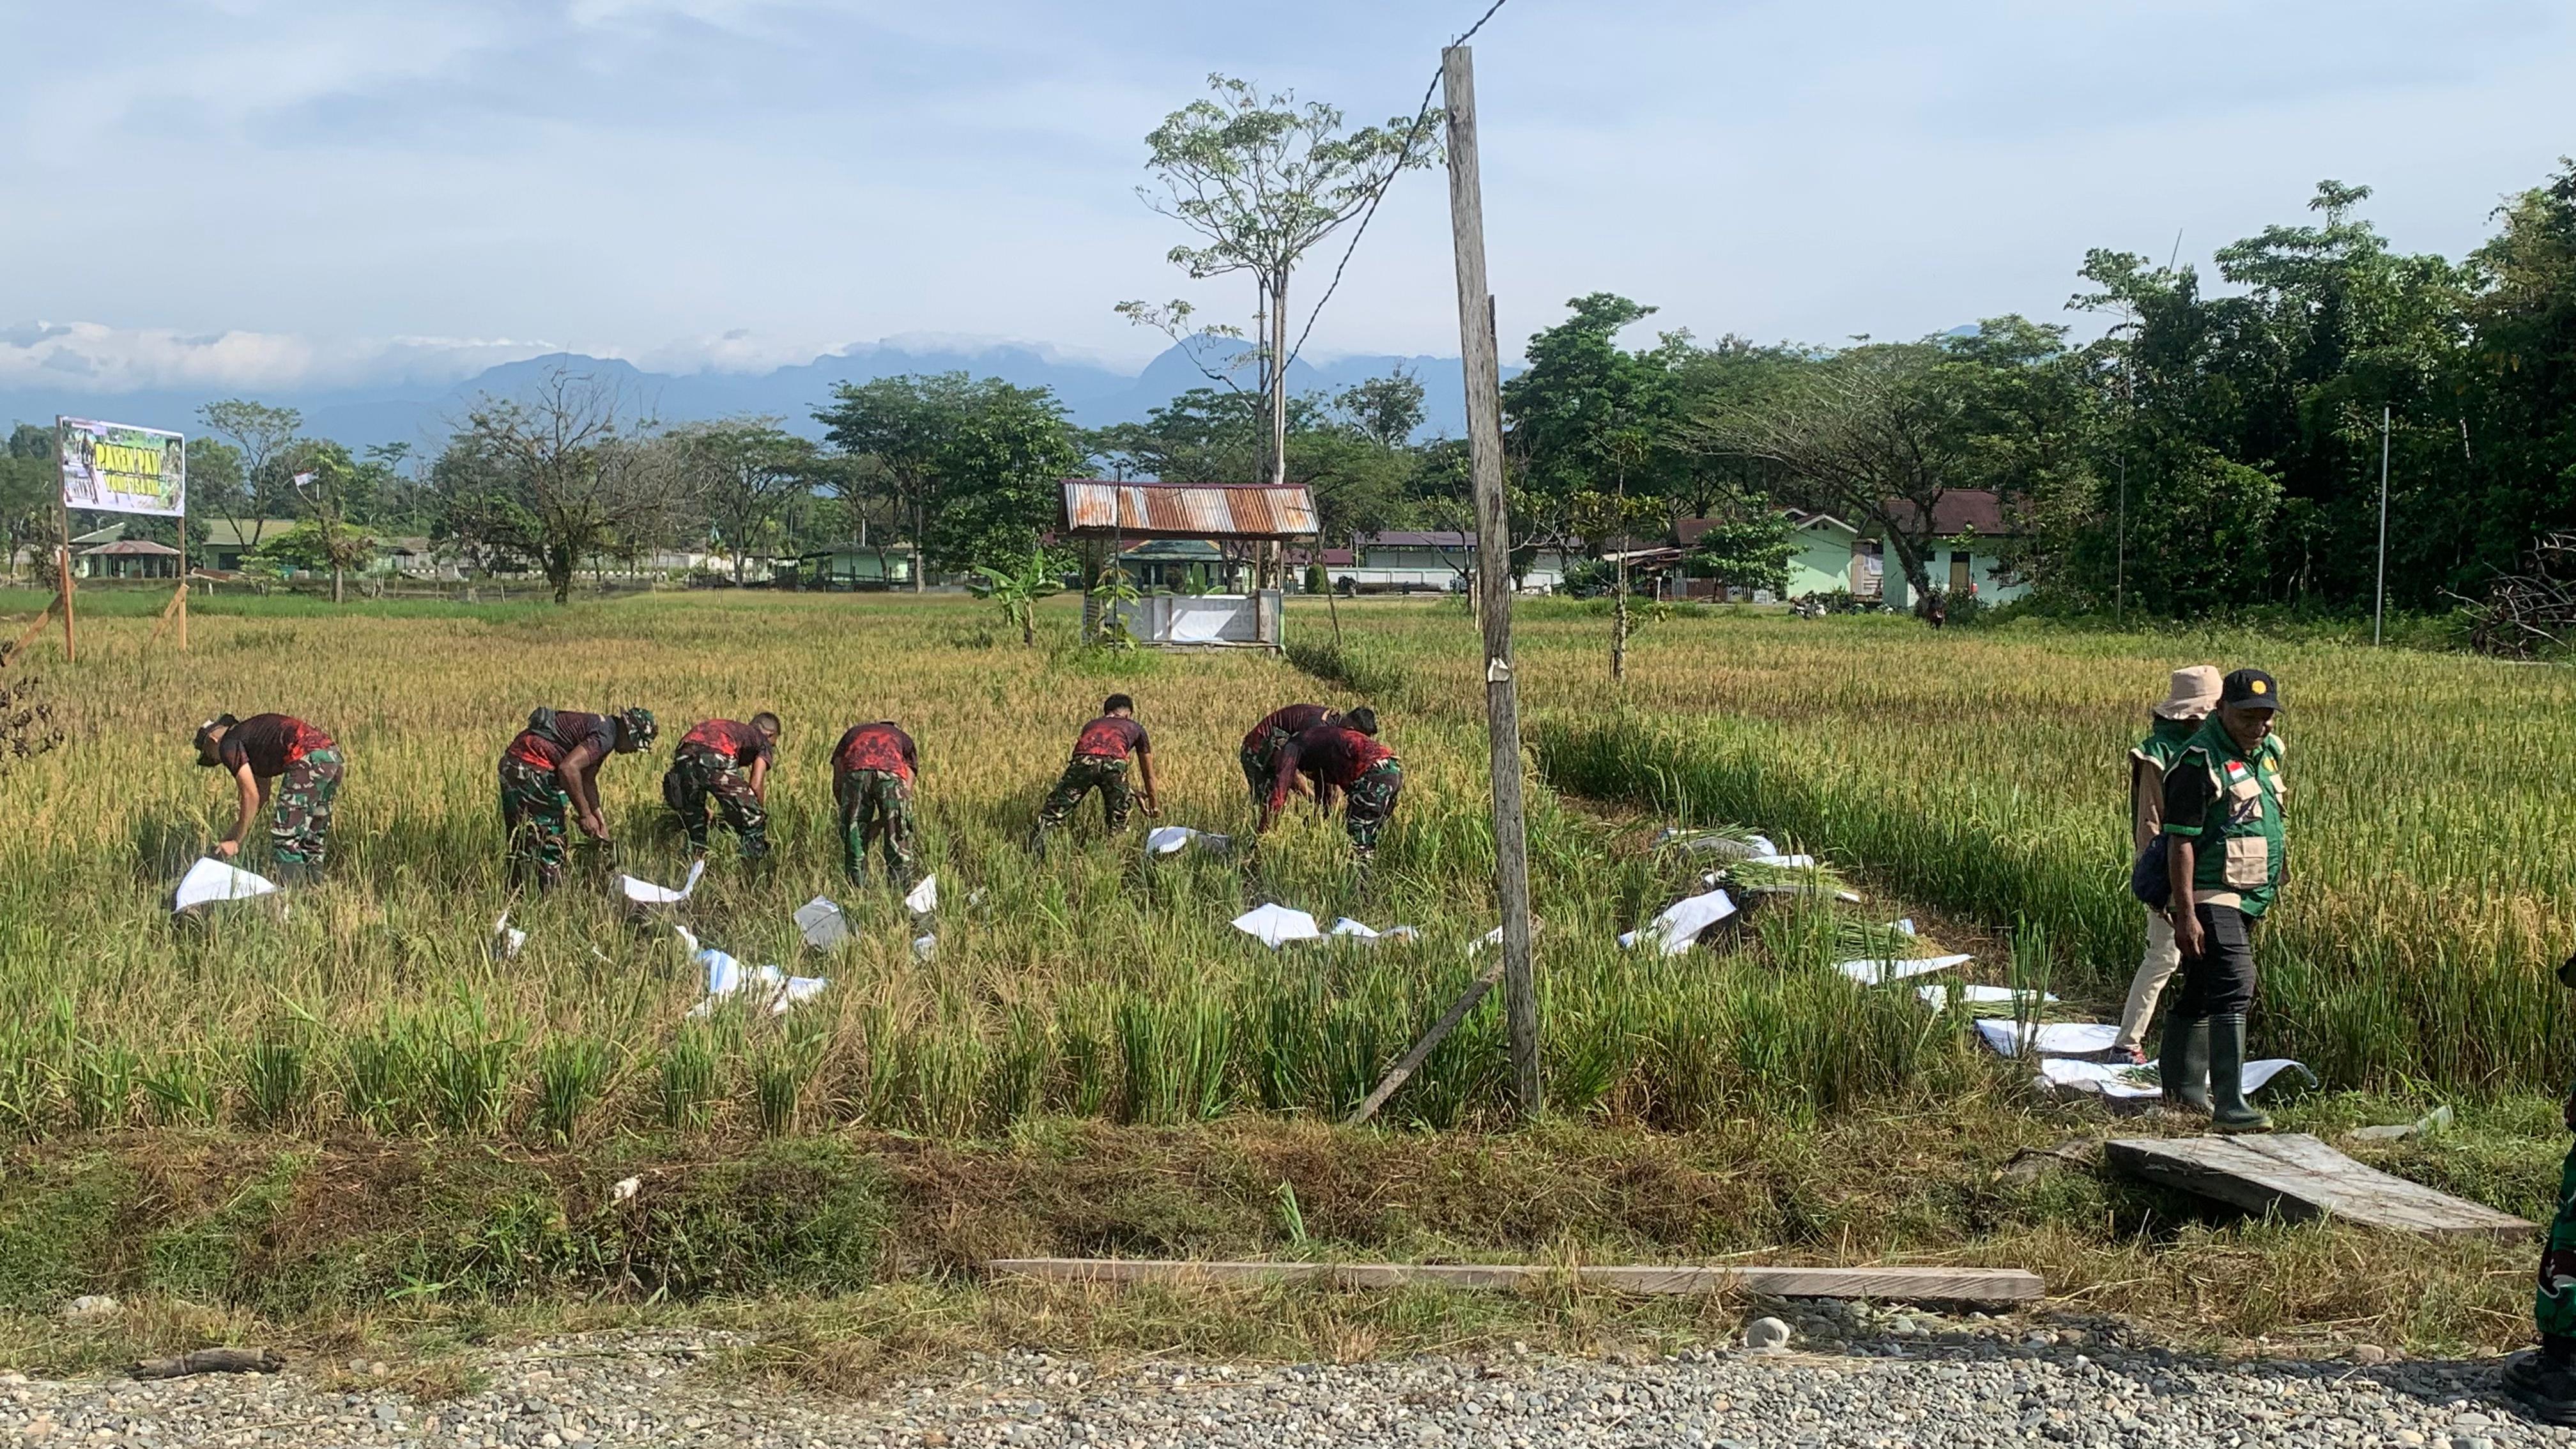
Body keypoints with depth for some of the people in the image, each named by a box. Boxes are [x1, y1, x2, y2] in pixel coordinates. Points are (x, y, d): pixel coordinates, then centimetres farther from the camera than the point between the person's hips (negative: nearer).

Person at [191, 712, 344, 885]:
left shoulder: (229, 745, 7)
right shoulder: (254, 735, 33)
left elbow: (251, 796, 2)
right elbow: (263, 794, 37)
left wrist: (237, 841, 10)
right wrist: (234, 834, 42)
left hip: (308, 761, -9)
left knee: (286, 838, -2)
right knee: (313, 837, 17)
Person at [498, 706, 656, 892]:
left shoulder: (601, 726, 17)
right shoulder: (605, 737, -14)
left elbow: (587, 779, 27)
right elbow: (568, 768, -27)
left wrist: (599, 817, 23)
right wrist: (585, 815, -19)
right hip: (532, 770, -10)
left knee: (521, 842, 16)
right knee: (551, 843, -3)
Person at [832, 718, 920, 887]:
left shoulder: (851, 733, 40)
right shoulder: (904, 739, 37)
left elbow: (837, 785, 26)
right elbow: (907, 791, 23)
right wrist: (880, 823, 29)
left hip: (855, 772, 1)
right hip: (891, 775, -1)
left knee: (854, 840, 14)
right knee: (899, 841, 12)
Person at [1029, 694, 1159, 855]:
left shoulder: (1091, 725, 40)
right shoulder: (1136, 728, 36)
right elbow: (1148, 774, 43)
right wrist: (1153, 805, 57)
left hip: (1083, 760, 1)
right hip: (1113, 763, -1)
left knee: (1054, 811, 0)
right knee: (1118, 822, 17)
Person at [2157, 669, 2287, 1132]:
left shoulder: (2269, 750, 10)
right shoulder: (2199, 763, -17)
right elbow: (2181, 842, -19)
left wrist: (2276, 878, 27)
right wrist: (2186, 915, -23)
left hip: (2250, 897, 9)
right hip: (2210, 896, -9)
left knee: (2202, 992, 17)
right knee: (2234, 985, -20)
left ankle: (2182, 1085, 28)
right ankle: (2228, 1103, -23)